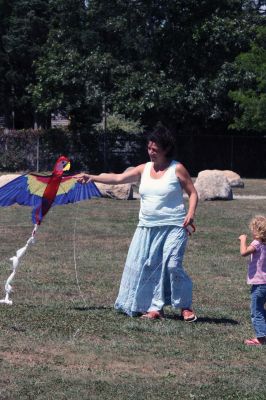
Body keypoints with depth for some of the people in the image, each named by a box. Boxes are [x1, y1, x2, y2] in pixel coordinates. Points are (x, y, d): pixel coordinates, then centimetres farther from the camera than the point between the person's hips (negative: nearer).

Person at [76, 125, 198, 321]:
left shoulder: (177, 169, -3)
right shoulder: (144, 169, 9)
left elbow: (193, 193, -1)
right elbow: (118, 178, 6)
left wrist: (191, 214, -17)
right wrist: (92, 177, -1)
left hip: (173, 227, -5)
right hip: (147, 227, 5)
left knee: (172, 265, -14)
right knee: (147, 267, 1)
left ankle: (186, 307, 1)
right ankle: (156, 307, 10)